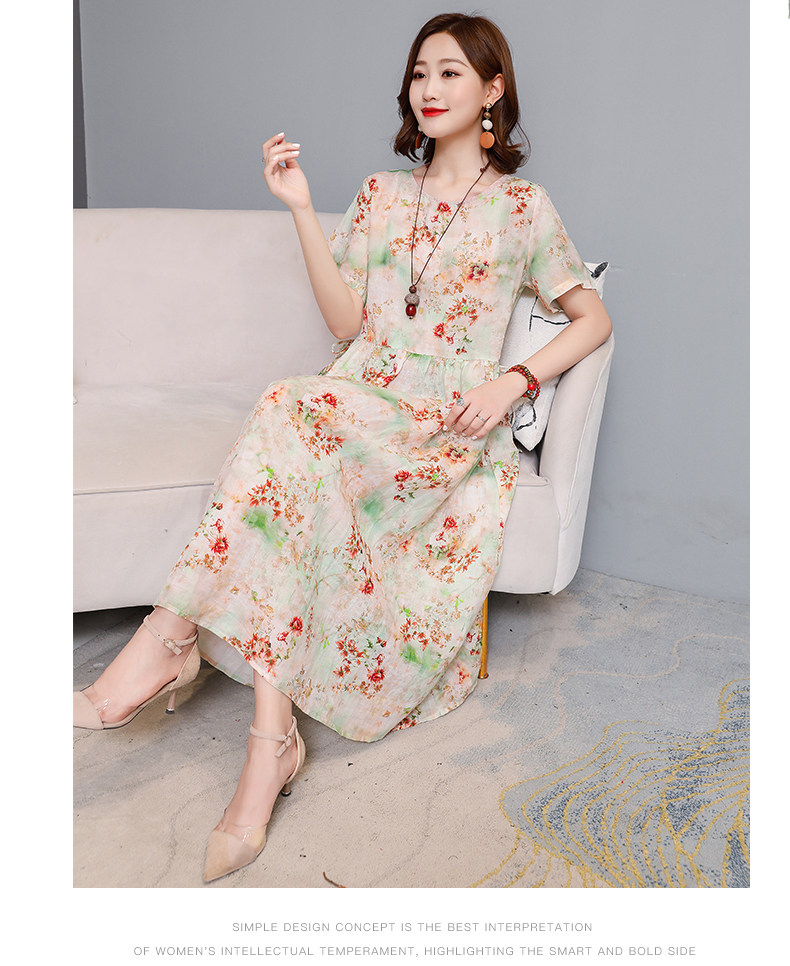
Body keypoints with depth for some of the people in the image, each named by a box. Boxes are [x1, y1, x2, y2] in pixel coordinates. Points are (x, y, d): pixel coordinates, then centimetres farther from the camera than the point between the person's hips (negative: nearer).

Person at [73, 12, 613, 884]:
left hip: (453, 422, -3)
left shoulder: (522, 206, 10)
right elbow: (345, 321, 11)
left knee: (288, 417, -34)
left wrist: (514, 380, -7)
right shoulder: (381, 192, 19)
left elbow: (592, 317, 10)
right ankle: (272, 735, -35)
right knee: (289, 413, -33)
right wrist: (301, 209, 2)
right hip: (360, 398, 3)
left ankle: (171, 633, -29)